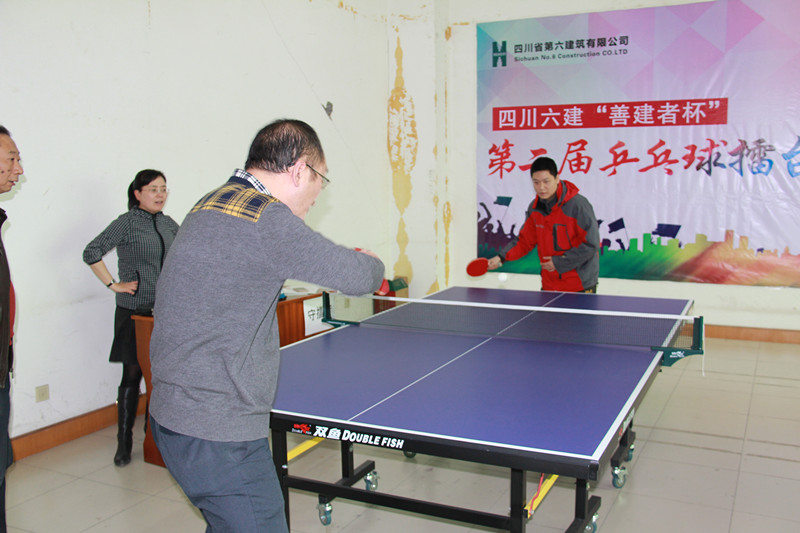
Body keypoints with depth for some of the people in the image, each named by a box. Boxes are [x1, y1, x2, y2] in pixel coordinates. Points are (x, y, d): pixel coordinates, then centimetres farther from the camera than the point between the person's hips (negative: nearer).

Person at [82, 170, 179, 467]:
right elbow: (91, 253, -10)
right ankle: (124, 444, 10)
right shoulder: (127, 223, -6)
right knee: (133, 375, -1)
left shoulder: (169, 224, 12)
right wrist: (113, 285, -11)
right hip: (135, 312, -5)